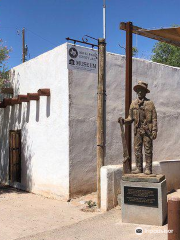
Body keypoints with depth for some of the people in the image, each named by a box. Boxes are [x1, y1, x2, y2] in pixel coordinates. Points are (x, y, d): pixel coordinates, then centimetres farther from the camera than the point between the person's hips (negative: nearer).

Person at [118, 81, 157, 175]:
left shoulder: (150, 103, 0)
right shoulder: (133, 103, 10)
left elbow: (154, 118, -2)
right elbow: (131, 118, 13)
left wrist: (154, 130, -10)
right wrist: (124, 121, -6)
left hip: (147, 130, -4)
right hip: (137, 130, 4)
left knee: (148, 150, 1)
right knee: (137, 150, 5)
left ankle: (148, 169, 7)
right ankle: (139, 168, 13)